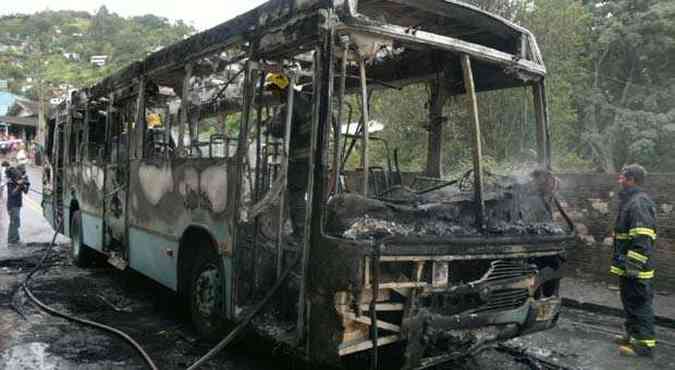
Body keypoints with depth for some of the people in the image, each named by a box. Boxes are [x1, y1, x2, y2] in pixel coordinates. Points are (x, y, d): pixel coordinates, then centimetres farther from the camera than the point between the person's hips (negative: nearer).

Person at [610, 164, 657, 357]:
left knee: (639, 303, -3)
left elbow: (642, 238, -26)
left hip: (637, 268, -11)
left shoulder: (639, 203, -19)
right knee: (630, 302, 20)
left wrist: (633, 265, -26)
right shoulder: (630, 200, 15)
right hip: (628, 266, 11)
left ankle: (644, 344, 5)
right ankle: (633, 335, 32)